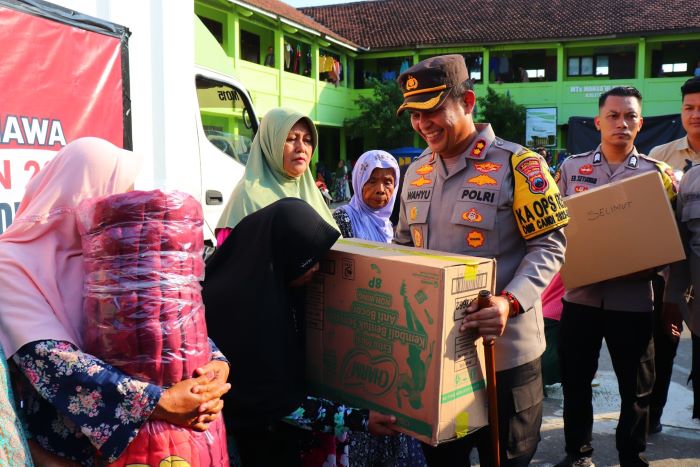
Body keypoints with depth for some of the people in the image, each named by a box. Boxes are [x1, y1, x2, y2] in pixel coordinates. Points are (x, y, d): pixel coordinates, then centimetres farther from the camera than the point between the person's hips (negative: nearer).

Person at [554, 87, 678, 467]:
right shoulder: (572, 167, 4)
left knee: (637, 387, 11)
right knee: (575, 381, 13)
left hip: (633, 298, -1)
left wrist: (649, 267, -15)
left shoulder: (657, 172, 2)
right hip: (580, 293, 1)